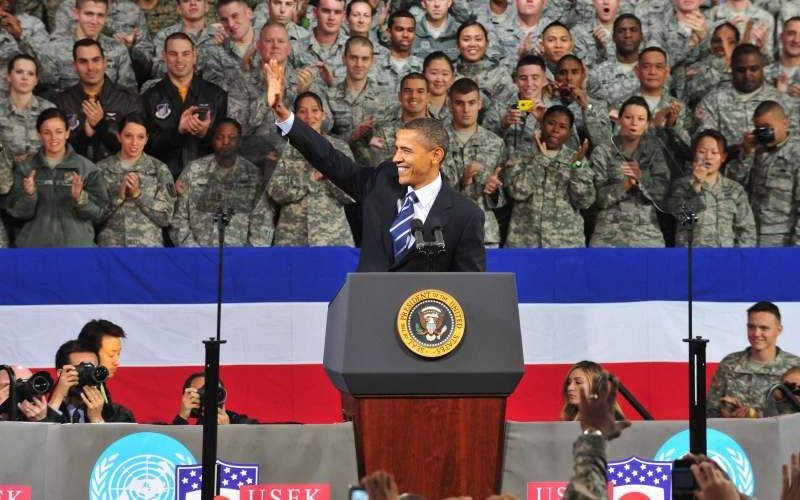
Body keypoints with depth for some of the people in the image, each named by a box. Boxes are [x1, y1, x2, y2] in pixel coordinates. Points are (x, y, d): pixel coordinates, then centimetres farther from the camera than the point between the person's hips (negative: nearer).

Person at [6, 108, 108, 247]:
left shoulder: (87, 168, 1)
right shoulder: (26, 169, 5)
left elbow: (98, 212, -2)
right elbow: (18, 213, 1)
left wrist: (80, 198, -20)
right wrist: (29, 195, -18)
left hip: (78, 244, -1)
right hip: (34, 245, 1)